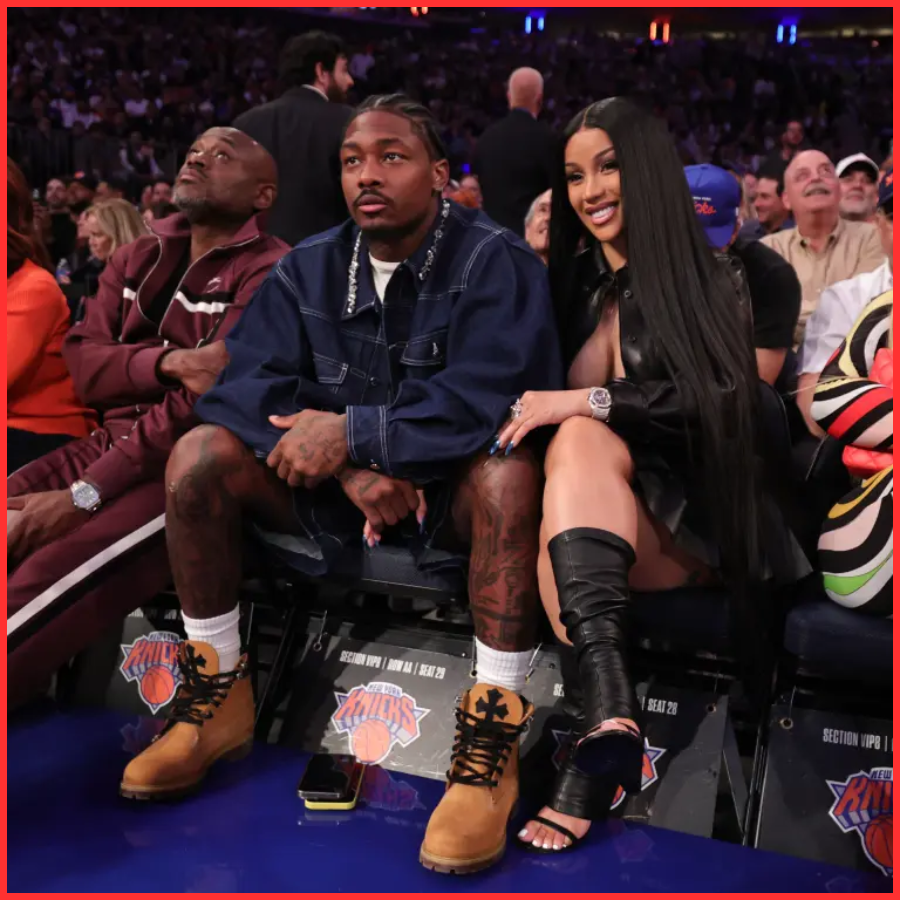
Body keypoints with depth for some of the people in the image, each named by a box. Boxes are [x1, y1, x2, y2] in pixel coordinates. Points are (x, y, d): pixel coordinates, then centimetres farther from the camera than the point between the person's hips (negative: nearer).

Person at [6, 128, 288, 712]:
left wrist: (84, 494, -20)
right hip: (109, 442, 7)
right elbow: (82, 363, 6)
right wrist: (168, 361, -17)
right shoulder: (139, 259, 17)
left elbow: (212, 401, -16)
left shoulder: (268, 271, -6)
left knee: (48, 581, -29)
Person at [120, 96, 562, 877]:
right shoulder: (310, 269, 3)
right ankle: (218, 697, -2)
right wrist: (347, 467, -25)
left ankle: (492, 745, -29)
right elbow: (245, 385, -9)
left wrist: (353, 431, -26)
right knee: (200, 456, -15)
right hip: (337, 487, 4)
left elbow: (491, 396, -25)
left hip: (451, 490, -4)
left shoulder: (495, 262, -11)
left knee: (510, 474, -36)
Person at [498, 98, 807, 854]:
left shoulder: (712, 285, 4)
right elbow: (536, 402, 13)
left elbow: (725, 403, -14)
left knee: (581, 439, -34)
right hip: (606, 522, 4)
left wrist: (586, 402, -22)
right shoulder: (573, 285, 17)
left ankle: (600, 728, -48)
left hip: (691, 522, -3)